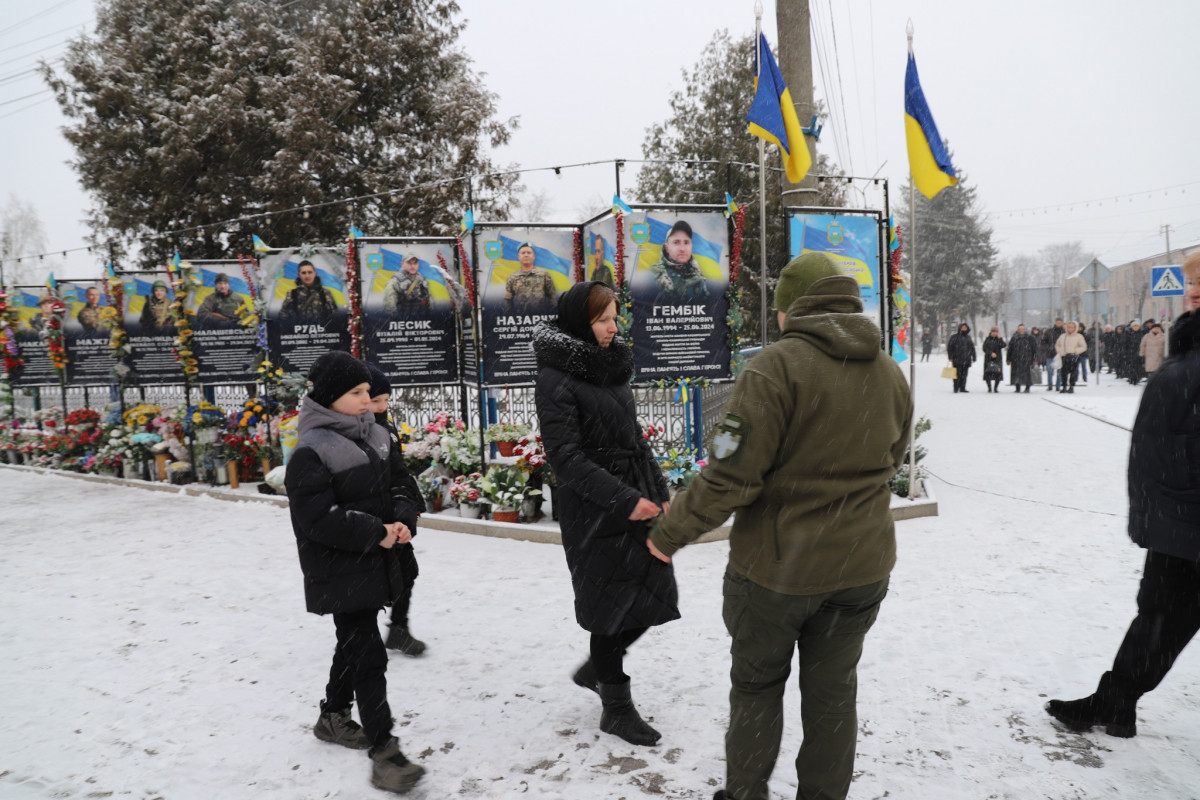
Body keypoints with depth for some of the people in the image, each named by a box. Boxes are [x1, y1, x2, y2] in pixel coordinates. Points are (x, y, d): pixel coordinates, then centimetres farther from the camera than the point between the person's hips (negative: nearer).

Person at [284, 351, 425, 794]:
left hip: (374, 565, 8)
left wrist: (400, 524, -5)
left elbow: (393, 489, 14)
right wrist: (375, 533, -22)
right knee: (368, 655, -8)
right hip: (338, 573, -8)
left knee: (354, 644, 22)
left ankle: (333, 716, 43)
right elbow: (318, 518, -22)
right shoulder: (310, 453, -18)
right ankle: (383, 752, -1)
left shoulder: (373, 438, 6)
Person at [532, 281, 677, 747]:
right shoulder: (556, 379, -12)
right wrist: (624, 500, -20)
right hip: (594, 512, -7)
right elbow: (566, 457, -17)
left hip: (638, 500, 8)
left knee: (655, 596, 11)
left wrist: (659, 494, 11)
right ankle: (616, 707, 24)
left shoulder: (612, 367, 12)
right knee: (611, 606, 3)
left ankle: (596, 669, 35)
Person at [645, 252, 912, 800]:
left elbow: (731, 475, -23)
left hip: (776, 564, -5)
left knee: (756, 684, 17)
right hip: (861, 565, 5)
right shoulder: (891, 374, 2)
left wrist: (671, 532, -10)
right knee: (833, 690, 20)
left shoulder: (777, 366, -20)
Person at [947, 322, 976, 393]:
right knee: (957, 374, -6)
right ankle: (956, 388, 0)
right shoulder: (955, 337, 0)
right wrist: (950, 357, -9)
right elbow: (949, 347, -3)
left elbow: (972, 348, 22)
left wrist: (973, 357, 18)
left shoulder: (968, 338, 16)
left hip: (966, 360, 5)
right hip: (957, 360, -5)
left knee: (964, 375, 6)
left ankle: (962, 388, 12)